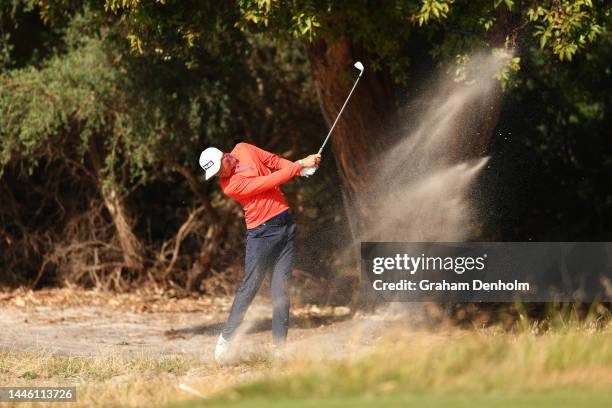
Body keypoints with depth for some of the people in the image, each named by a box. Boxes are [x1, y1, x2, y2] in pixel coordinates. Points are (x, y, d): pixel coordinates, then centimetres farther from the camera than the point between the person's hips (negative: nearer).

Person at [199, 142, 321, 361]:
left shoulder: (243, 150, 3)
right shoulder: (230, 185, -17)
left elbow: (273, 161, 12)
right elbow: (269, 182, -19)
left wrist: (301, 167, -3)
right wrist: (300, 165, -18)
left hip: (285, 225, 5)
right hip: (261, 233, -5)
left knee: (281, 289, 1)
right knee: (249, 288, -8)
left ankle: (280, 346, 1)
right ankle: (226, 338, 5)